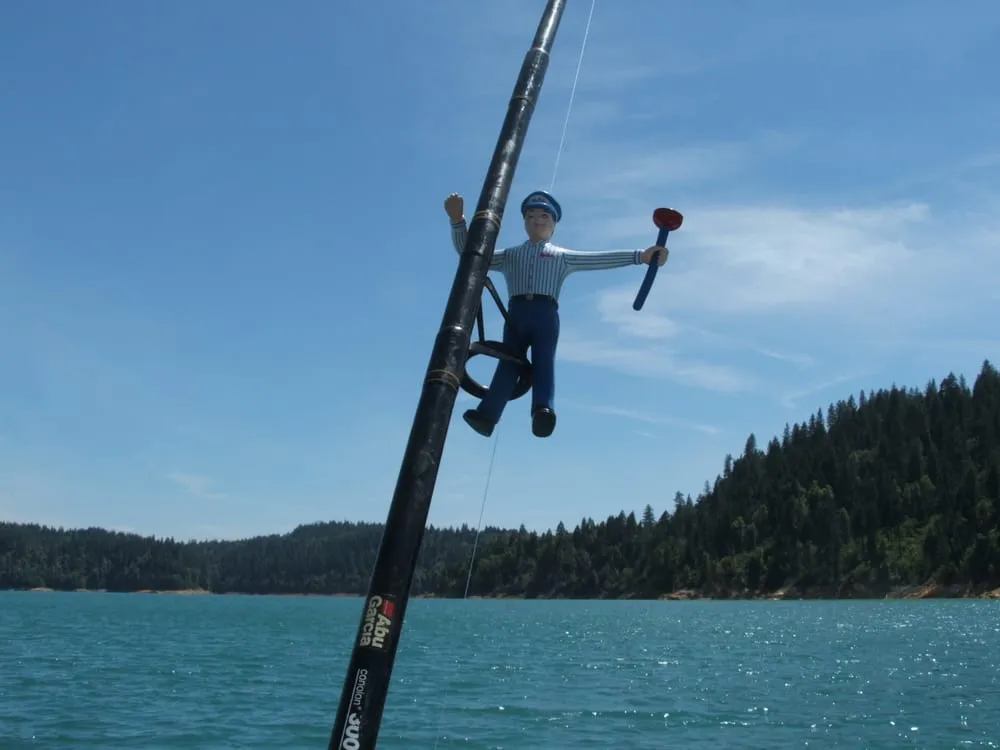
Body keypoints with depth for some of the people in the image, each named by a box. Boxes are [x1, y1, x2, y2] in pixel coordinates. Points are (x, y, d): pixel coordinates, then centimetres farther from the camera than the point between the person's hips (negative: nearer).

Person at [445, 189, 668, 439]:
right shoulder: (509, 255, 30)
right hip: (516, 313, 1)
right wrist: (458, 220, 9)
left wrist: (640, 256, 8)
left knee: (544, 361, -23)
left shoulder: (562, 256, 27)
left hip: (545, 313, -1)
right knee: (509, 362, -18)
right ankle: (486, 416, -37)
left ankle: (543, 411, -48)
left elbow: (602, 258, 18)